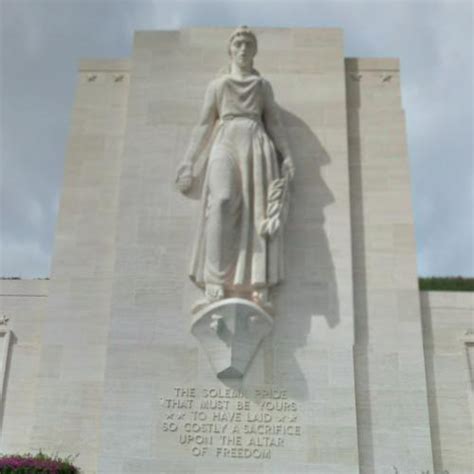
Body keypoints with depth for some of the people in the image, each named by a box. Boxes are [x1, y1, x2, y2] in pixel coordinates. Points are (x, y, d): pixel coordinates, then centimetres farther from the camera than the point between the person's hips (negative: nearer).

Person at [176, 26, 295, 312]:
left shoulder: (263, 85, 22)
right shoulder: (216, 85, 20)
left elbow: (274, 123, 14)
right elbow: (204, 126, 15)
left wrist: (287, 156, -1)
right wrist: (188, 163, 6)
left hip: (257, 145, 1)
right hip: (226, 144, -1)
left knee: (258, 212, -13)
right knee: (223, 203, -25)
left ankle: (259, 288, -18)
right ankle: (215, 285, -30)